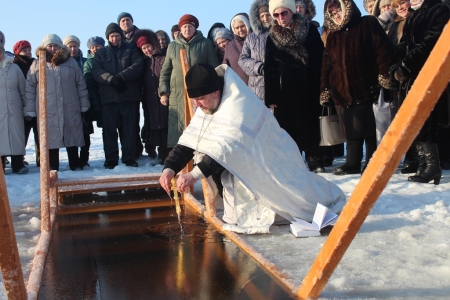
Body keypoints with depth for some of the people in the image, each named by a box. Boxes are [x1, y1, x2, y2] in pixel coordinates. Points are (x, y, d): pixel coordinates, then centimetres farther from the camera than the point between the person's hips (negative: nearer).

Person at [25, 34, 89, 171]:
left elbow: (81, 85, 8)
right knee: (51, 138, 1)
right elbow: (29, 88, 4)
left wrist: (84, 104, 3)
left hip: (70, 109, 1)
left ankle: (75, 165, 16)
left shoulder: (71, 62, 9)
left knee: (72, 137, 6)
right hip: (47, 111, -1)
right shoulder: (36, 64, 6)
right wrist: (30, 109, -2)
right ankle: (52, 167, 10)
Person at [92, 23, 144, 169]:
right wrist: (112, 80, -18)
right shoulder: (101, 52, 14)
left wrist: (121, 77, -18)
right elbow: (96, 71, 0)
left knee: (130, 128, 2)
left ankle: (129, 157, 11)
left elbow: (138, 65, -5)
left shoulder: (131, 49, 12)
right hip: (108, 96, 1)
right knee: (109, 129, 1)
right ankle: (111, 159, 8)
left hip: (129, 95, -1)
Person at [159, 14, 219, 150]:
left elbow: (214, 68, 6)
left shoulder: (205, 44, 6)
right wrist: (163, 92, 6)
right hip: (177, 95, 2)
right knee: (178, 128, 0)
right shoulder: (172, 46, 12)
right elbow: (165, 71, 15)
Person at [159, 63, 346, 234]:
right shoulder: (208, 105, -8)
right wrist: (170, 167, -27)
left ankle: (329, 197, 42)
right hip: (250, 166, 7)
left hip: (271, 161, -7)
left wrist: (195, 174, -50)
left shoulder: (239, 104, -34)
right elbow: (189, 141, -12)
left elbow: (229, 147, -44)